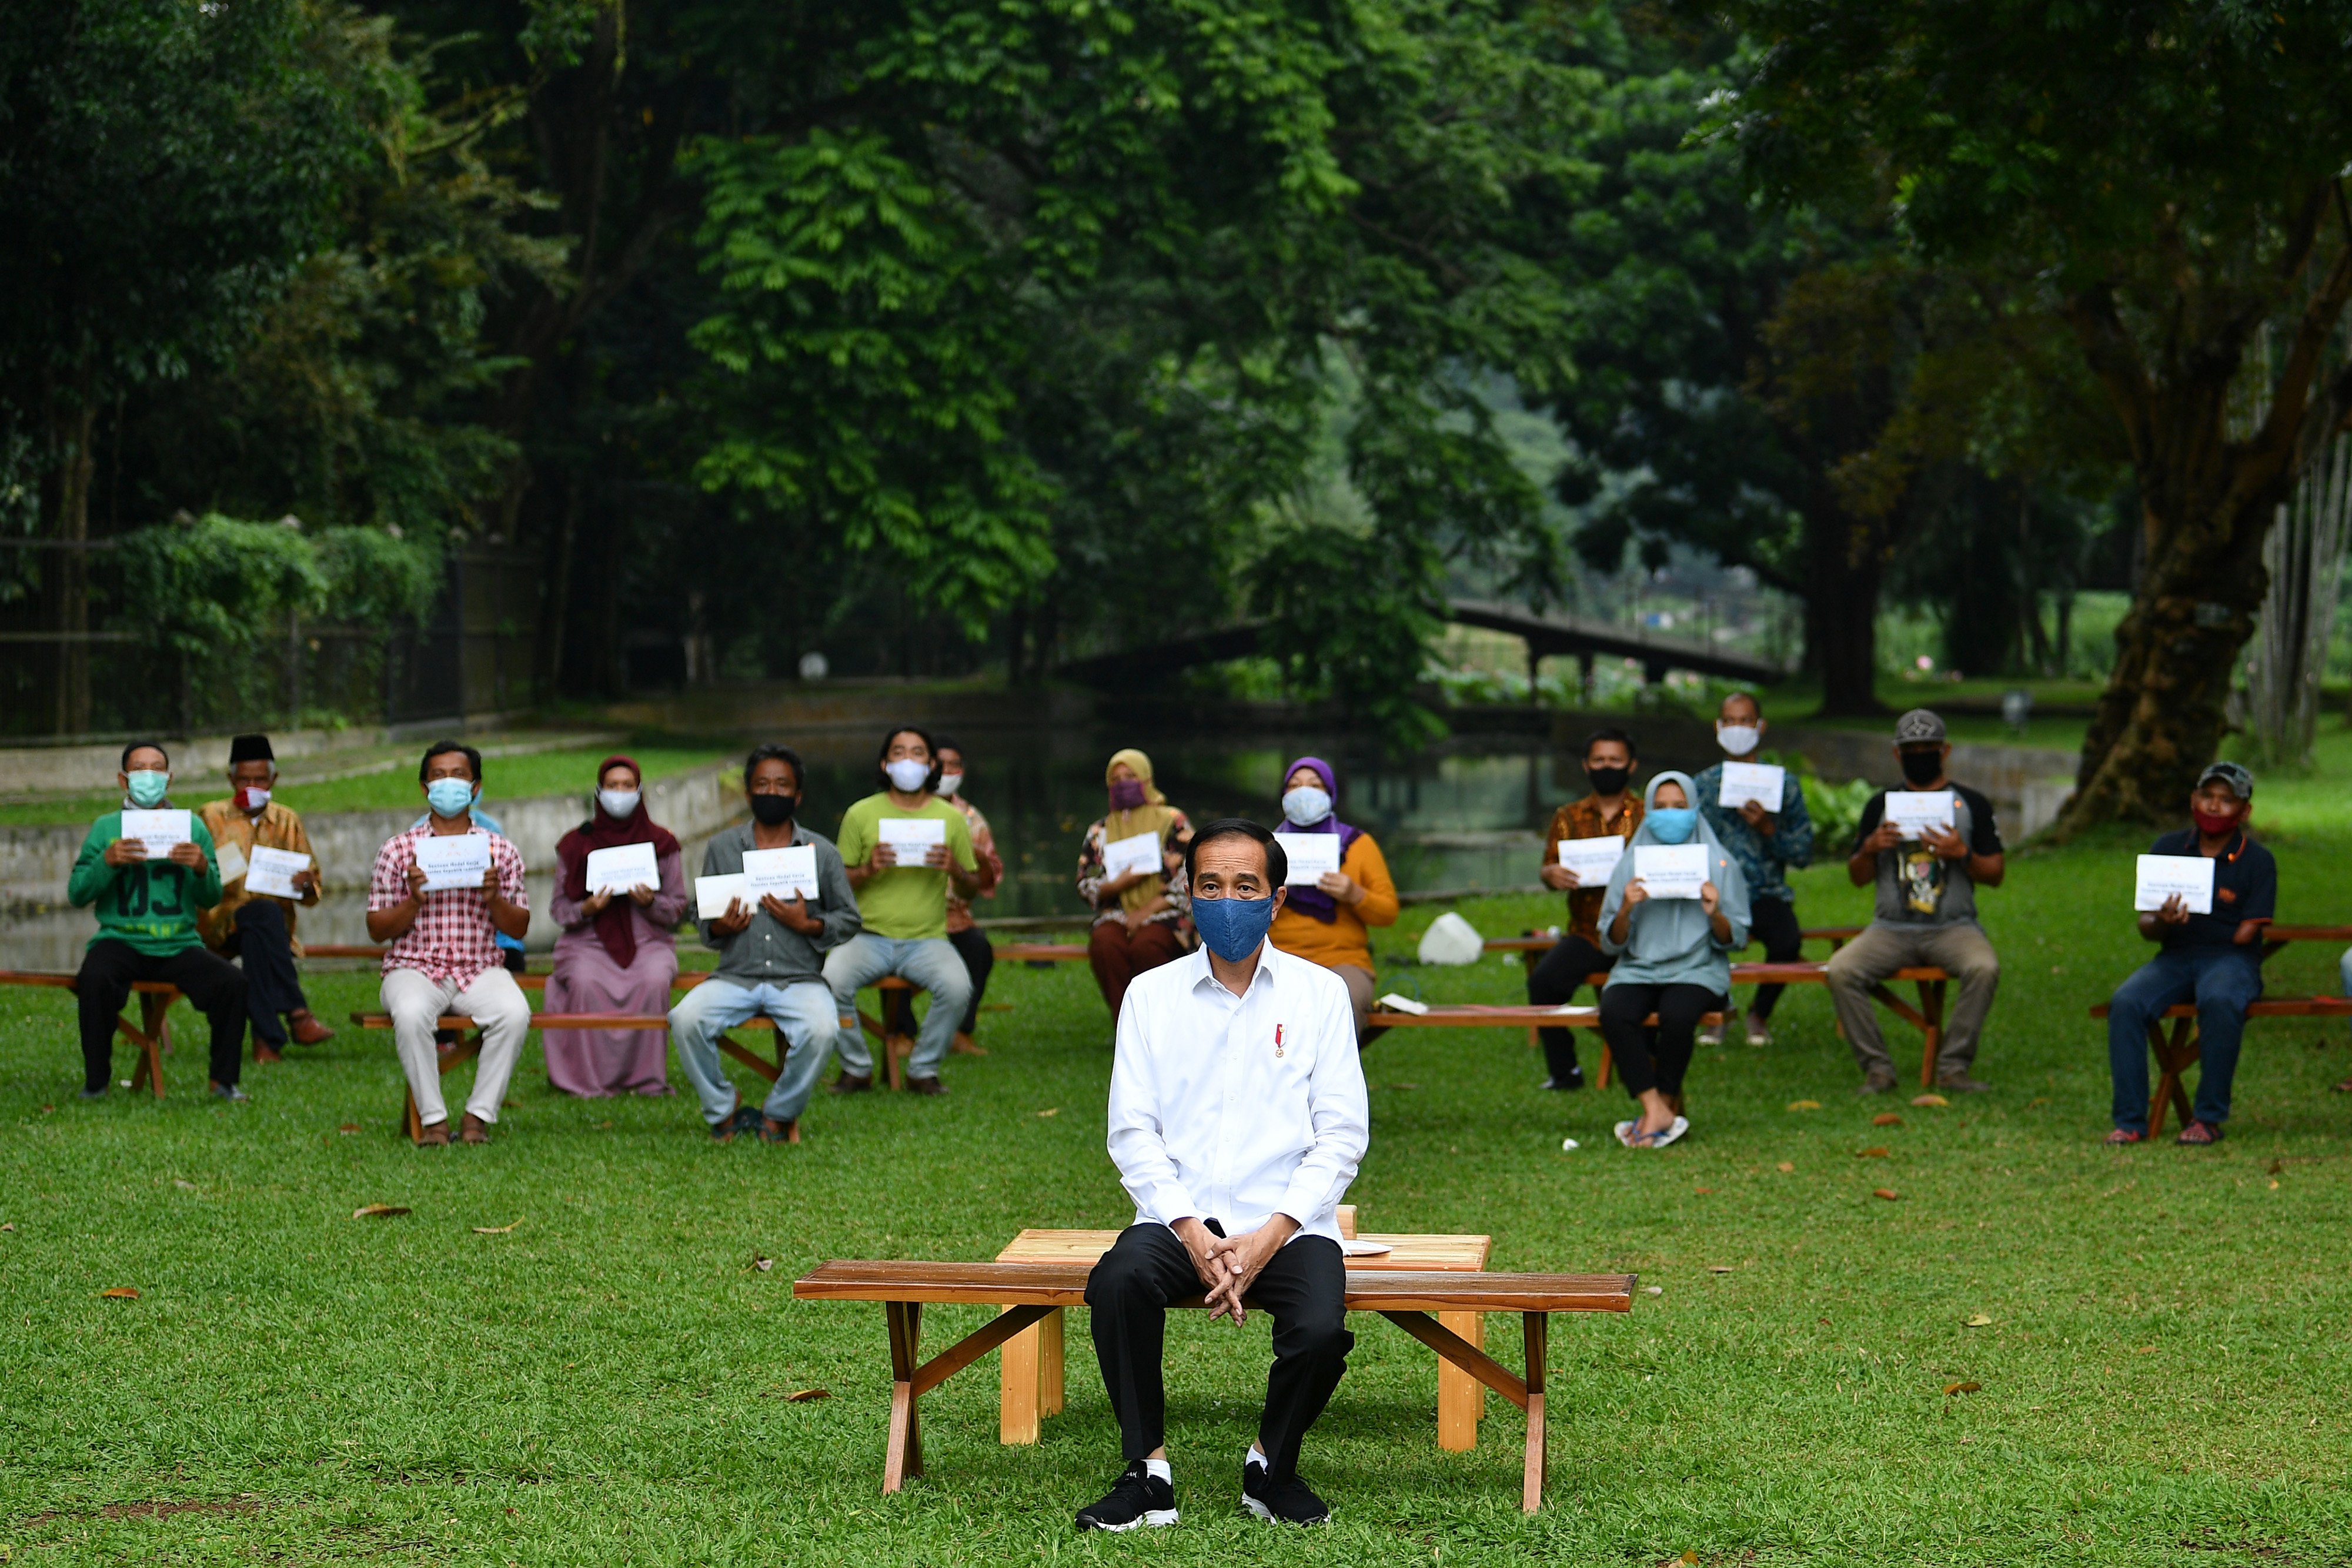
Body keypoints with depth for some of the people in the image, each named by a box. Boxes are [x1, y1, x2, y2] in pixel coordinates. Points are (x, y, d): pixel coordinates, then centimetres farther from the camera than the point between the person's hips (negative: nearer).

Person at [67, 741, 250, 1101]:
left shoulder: (193, 827, 12)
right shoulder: (106, 827, 9)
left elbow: (211, 900, 10)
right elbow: (76, 895, 2)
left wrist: (202, 869, -12)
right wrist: (107, 862, -15)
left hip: (180, 945, 2)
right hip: (120, 941, -2)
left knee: (234, 983, -23)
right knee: (95, 980, -34)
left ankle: (224, 1080, -6)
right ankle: (96, 1081, -17)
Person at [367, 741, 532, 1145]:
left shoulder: (501, 851, 11)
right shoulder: (398, 850, 8)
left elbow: (519, 929, 10)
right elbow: (376, 930, 6)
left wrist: (493, 899, -10)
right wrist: (414, 901, -13)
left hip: (481, 970, 1)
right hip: (414, 968, -1)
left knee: (515, 1013, -31)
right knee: (411, 1014, -36)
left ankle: (479, 1115, -19)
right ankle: (433, 1118, -23)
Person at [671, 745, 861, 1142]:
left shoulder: (822, 852, 8)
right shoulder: (721, 848, 12)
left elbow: (849, 919, 10)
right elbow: (703, 920, 17)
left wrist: (808, 925, -9)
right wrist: (720, 928, -7)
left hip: (800, 979, -1)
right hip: (735, 976, 1)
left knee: (821, 1031, -33)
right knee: (685, 1020, -28)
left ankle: (779, 1115, -7)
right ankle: (722, 1110, -5)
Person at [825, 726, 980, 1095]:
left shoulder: (951, 818, 9)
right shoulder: (860, 814, 6)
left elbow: (972, 889, 14)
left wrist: (956, 870, -9)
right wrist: (867, 870, -13)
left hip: (928, 937, 0)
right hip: (869, 936, 0)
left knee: (957, 986, -30)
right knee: (832, 980, -30)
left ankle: (923, 1070, -7)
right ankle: (856, 1068, -6)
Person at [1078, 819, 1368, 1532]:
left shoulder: (1319, 992, 7)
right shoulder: (1151, 993, 9)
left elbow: (1343, 1132, 1)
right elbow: (1133, 1131, 3)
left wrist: (1272, 1234, -12)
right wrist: (1193, 1233, -13)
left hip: (1289, 1223, -1)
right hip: (1180, 1216, 1)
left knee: (1321, 1332, -30)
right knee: (1119, 1284, -33)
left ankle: (1273, 1466, 0)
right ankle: (1148, 1472, -17)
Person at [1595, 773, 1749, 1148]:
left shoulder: (1719, 864, 6)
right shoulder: (1631, 864, 10)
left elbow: (1735, 941, 4)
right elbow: (1611, 945, 7)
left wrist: (1715, 914, -16)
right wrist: (1626, 909, -13)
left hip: (1698, 968, -2)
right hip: (1638, 968, 2)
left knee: (1677, 1015, -36)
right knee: (1614, 1013, -32)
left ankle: (1662, 1108, -18)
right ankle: (1658, 1113, -29)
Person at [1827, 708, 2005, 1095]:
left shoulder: (1971, 804, 10)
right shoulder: (1880, 805, 15)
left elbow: (1996, 874, 6)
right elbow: (1857, 878, 14)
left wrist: (1963, 854, -13)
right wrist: (1870, 848, -7)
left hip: (1953, 927, -2)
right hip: (1891, 928, 2)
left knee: (1984, 968, -34)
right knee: (1840, 971, -25)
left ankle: (1953, 1067, -22)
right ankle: (1877, 1069, -18)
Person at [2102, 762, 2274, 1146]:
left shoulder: (2258, 862, 0)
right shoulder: (2167, 849, 8)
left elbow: (2244, 935, -5)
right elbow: (2146, 926, 4)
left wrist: (2184, 927, -2)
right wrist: (2160, 924, -20)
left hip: (2231, 960, -3)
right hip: (2173, 959, 3)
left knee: (2219, 1001, -38)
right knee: (2126, 1003, -27)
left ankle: (2209, 1118, -25)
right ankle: (2130, 1120, -22)